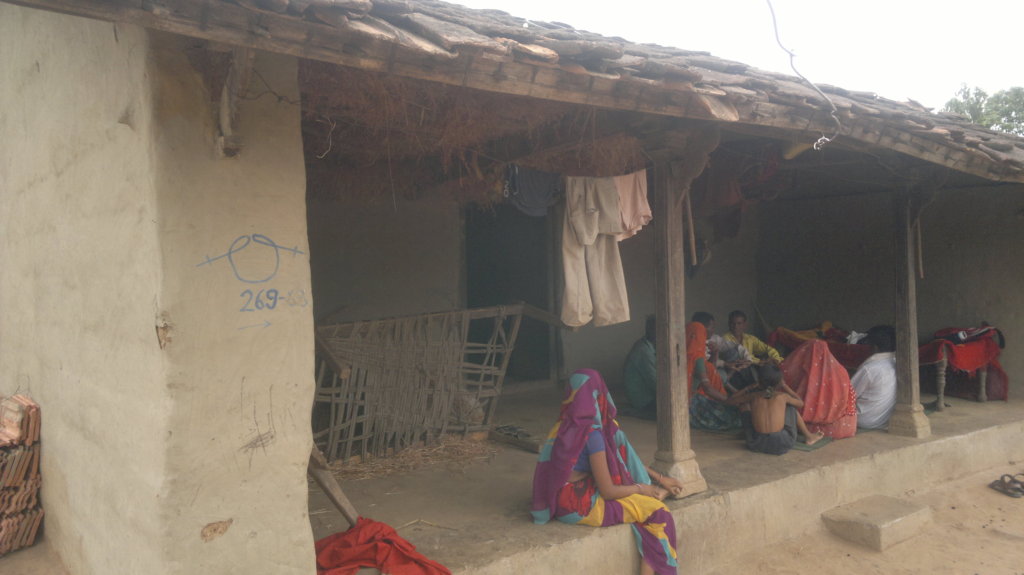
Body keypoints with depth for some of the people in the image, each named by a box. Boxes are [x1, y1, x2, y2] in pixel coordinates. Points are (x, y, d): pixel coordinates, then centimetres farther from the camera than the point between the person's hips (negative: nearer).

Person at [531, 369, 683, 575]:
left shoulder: (568, 425, 6)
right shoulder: (591, 433, -21)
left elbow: (624, 457, 15)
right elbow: (608, 491, -17)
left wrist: (660, 478, 17)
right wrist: (640, 489, 1)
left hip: (563, 498, 9)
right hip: (578, 505, -9)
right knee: (656, 513, -4)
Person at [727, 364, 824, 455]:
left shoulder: (753, 396, 0)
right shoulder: (782, 396, -1)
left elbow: (731, 401, 14)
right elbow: (800, 403, 20)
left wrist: (751, 387, 18)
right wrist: (785, 387, 27)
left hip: (757, 444, 0)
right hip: (781, 444, 0)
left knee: (745, 404, 19)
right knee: (791, 407, 24)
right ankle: (808, 437, 41)